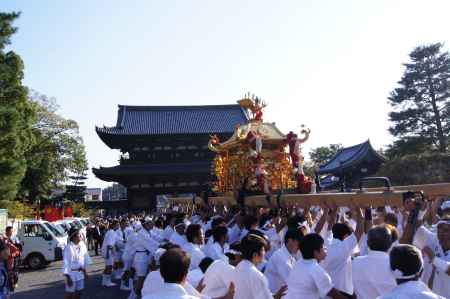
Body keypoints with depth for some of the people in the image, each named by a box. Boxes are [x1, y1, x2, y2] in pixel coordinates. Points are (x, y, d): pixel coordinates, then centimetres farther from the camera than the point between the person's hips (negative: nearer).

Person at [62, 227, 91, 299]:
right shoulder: (69, 248, -21)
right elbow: (66, 263, -18)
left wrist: (84, 271, 13)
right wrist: (67, 277, -17)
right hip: (72, 273, -6)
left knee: (78, 292, 16)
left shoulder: (82, 245, -1)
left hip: (80, 273, 6)